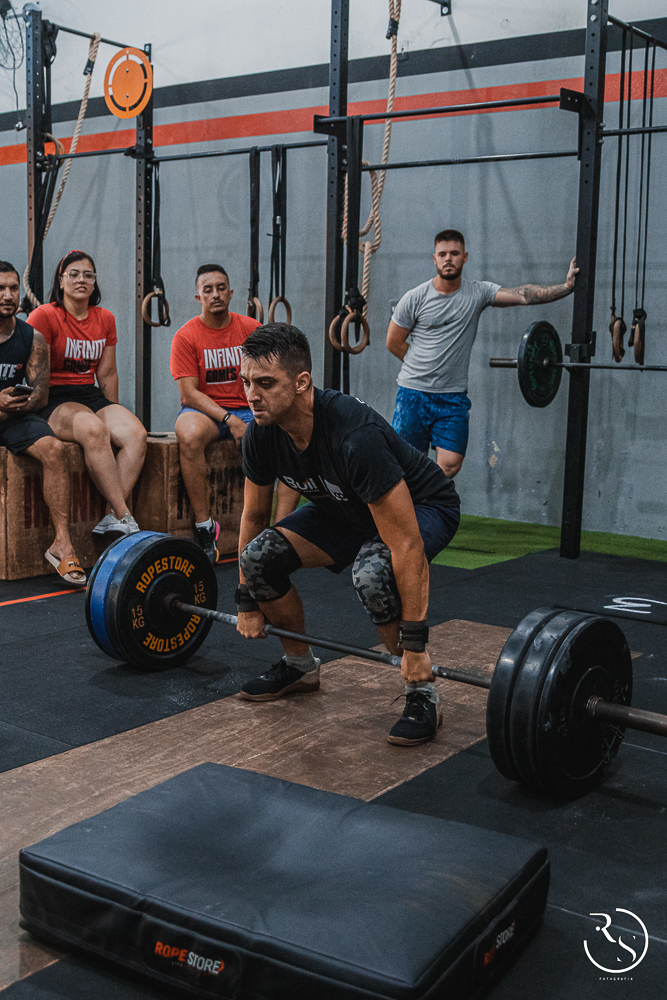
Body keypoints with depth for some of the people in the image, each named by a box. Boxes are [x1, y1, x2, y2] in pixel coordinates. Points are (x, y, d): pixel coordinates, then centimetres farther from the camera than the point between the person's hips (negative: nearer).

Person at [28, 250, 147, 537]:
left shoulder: (105, 319, 16)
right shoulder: (44, 316, -2)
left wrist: (115, 414, 10)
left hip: (91, 396, 6)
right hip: (53, 400, -6)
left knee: (136, 433, -25)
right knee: (94, 430, -38)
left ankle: (111, 517, -30)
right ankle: (124, 517, -36)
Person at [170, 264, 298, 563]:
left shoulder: (251, 329, 4)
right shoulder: (186, 336, -4)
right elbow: (189, 393, -10)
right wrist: (228, 420, -23)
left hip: (247, 410, 3)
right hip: (204, 410, -2)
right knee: (189, 434, -39)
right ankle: (204, 527, -28)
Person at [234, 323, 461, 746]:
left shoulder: (354, 436, -40)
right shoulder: (262, 434, -18)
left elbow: (406, 543, -38)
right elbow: (254, 515, 0)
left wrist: (415, 643, -34)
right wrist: (248, 603, 5)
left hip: (423, 508, -6)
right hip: (347, 509, 7)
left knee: (372, 573, -37)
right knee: (260, 555, -12)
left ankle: (422, 694, -14)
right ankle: (300, 665, 12)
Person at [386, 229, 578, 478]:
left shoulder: (478, 294, 0)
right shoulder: (414, 298, -4)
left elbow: (522, 295, -12)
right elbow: (393, 343, 4)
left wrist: (566, 287, -23)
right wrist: (426, 366, 7)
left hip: (453, 396, 2)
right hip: (414, 392, -1)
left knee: (450, 464, -3)